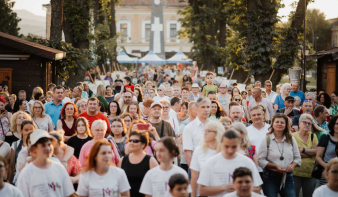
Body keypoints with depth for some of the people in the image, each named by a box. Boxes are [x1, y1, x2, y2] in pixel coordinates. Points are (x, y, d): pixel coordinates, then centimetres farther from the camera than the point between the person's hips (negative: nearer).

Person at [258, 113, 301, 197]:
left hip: (287, 177, 3)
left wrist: (292, 165, -9)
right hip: (270, 177, -3)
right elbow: (261, 160, -7)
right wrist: (275, 166, -18)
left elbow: (297, 158, 12)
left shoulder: (291, 140, 10)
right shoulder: (266, 140, -1)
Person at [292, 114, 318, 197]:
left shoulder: (313, 136, 11)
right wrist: (310, 152, -9)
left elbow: (316, 151, -2)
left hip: (310, 173, 4)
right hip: (296, 173, -4)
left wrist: (302, 150, -11)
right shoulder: (293, 136, -4)